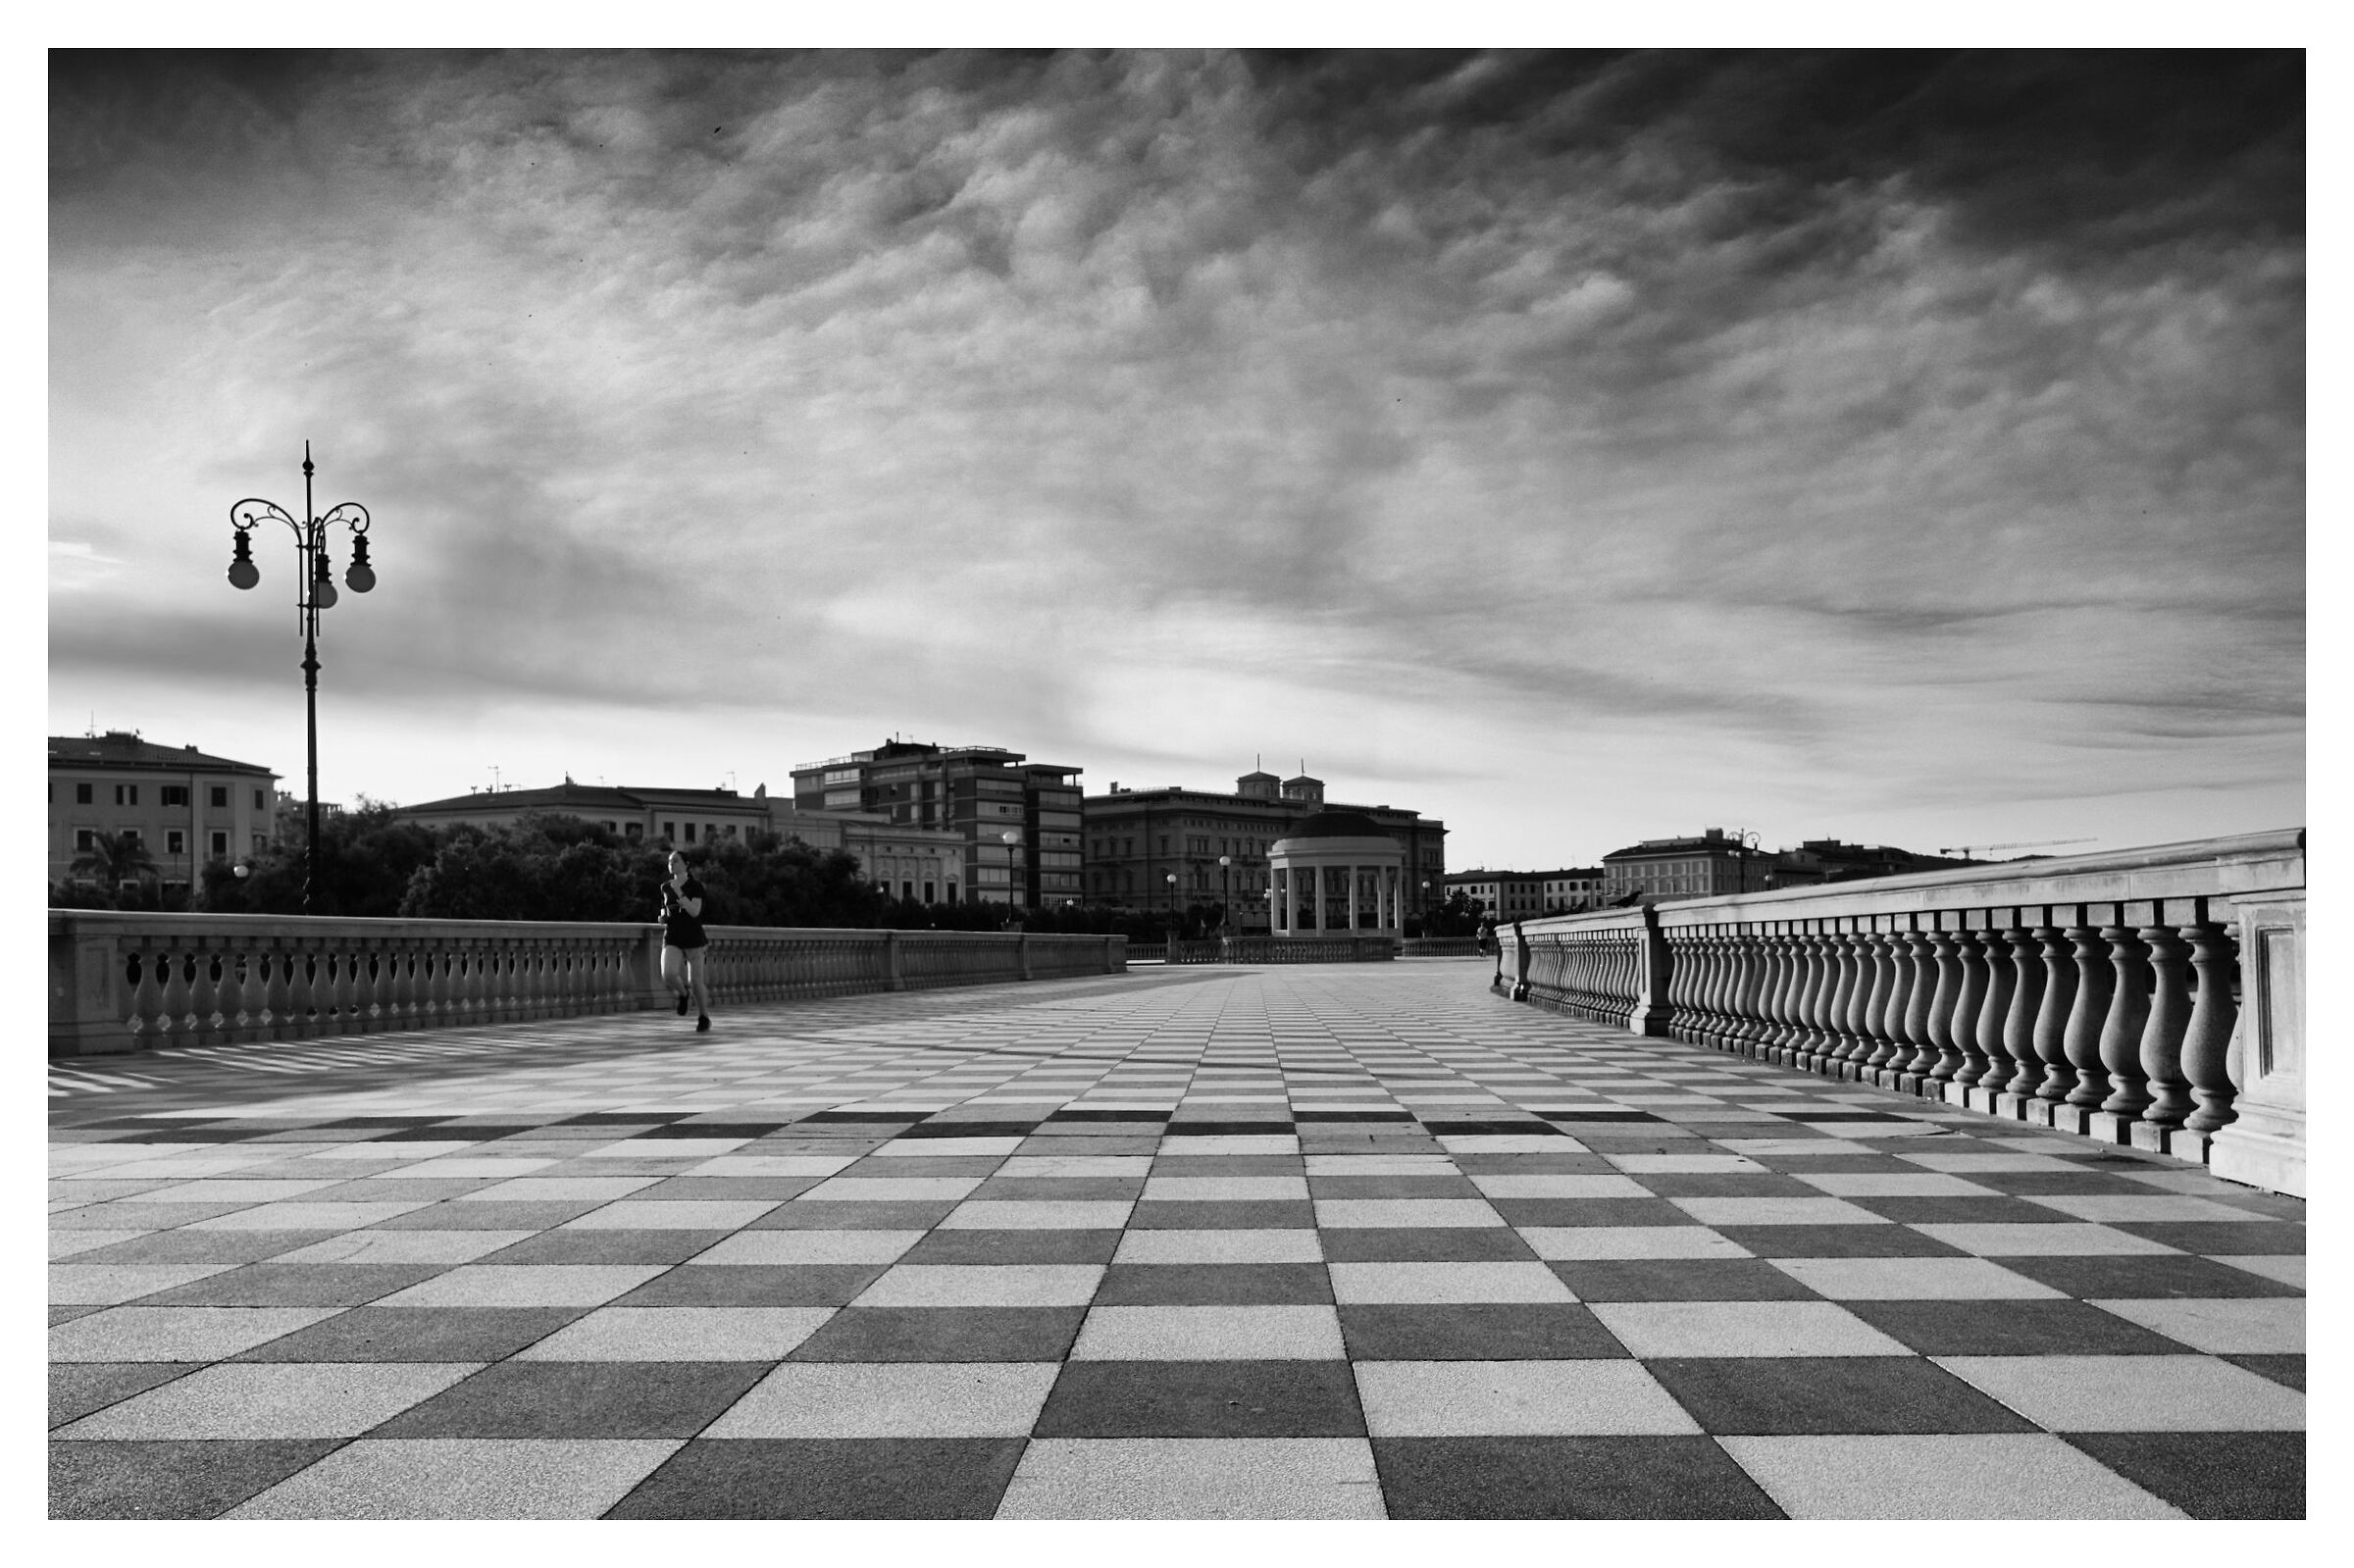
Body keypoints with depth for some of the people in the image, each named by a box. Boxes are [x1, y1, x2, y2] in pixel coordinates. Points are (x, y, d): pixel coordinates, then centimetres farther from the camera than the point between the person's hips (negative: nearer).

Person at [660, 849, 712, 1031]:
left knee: (696, 982, 0)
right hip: (672, 940, 3)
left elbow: (695, 912, -18)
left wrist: (679, 892, -20)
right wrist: (663, 917, 2)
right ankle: (683, 992, 13)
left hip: (694, 939, -3)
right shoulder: (665, 887, 9)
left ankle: (704, 1017, 22)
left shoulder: (696, 886, -6)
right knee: (668, 976, -21)